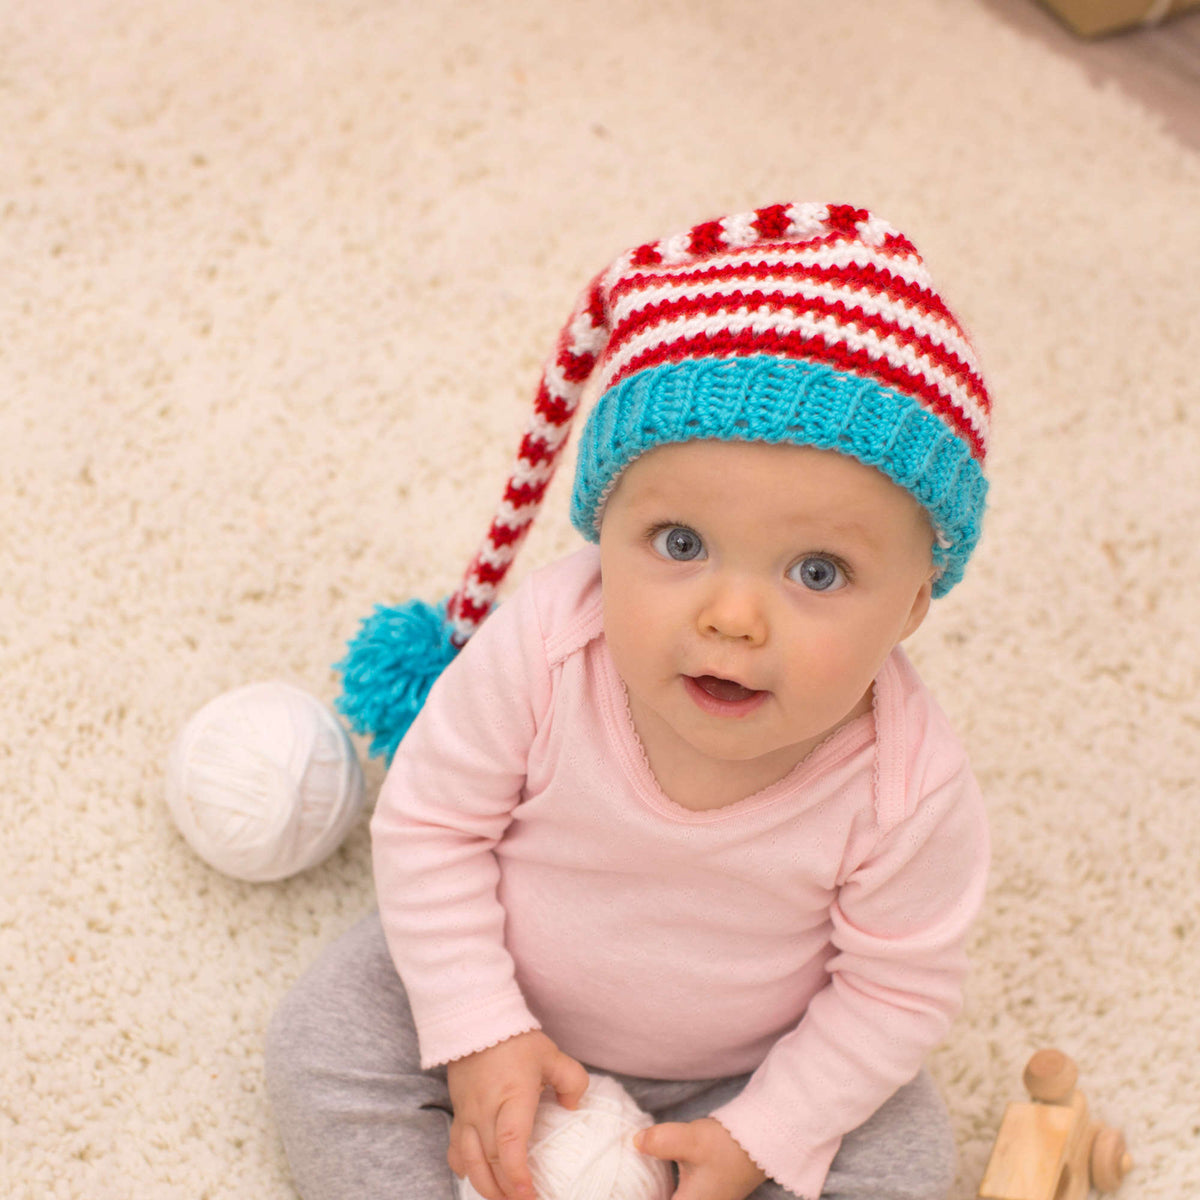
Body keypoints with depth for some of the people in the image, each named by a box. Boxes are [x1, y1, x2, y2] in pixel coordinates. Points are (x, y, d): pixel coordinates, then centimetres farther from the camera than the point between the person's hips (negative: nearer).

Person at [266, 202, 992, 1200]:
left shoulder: (908, 790, -33)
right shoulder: (538, 649, -32)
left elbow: (901, 988, -17)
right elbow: (429, 824, -18)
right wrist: (478, 1034, -20)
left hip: (748, 1063, 0)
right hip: (510, 992, 1)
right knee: (324, 1052, -9)